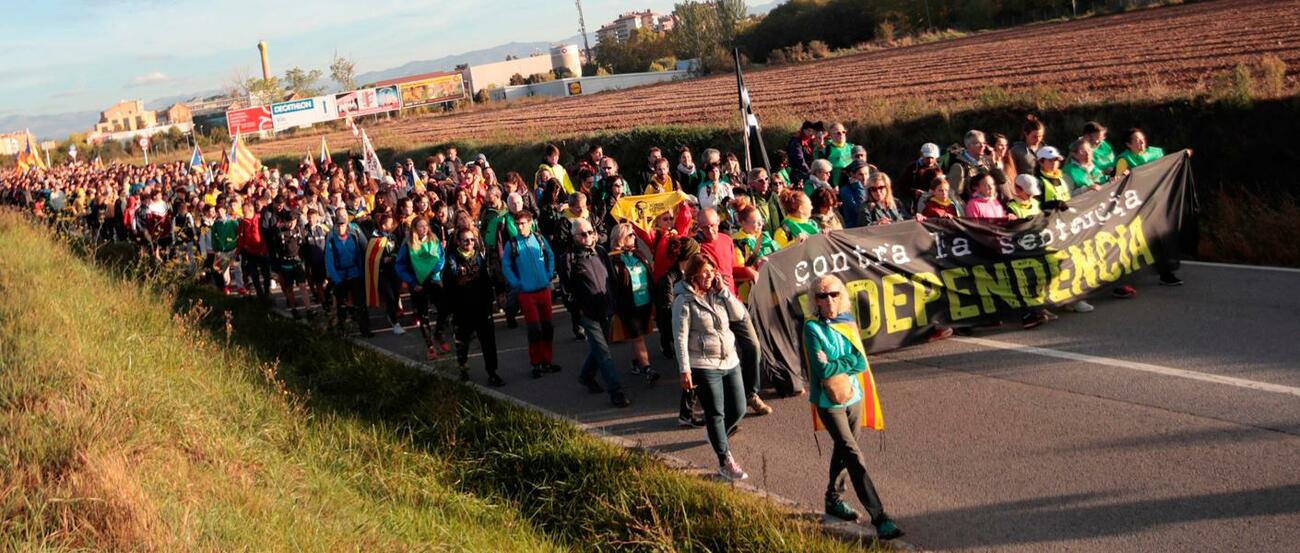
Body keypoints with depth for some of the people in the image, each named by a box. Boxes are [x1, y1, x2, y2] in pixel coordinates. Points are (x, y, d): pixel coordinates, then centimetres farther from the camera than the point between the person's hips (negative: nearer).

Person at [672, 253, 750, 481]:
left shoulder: (717, 294, 7)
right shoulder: (685, 300, -11)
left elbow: (739, 313, -2)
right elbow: (680, 337, -13)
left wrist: (723, 290, -9)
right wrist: (685, 370, -16)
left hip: (730, 361, 6)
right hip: (704, 366, -6)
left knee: (738, 410, 12)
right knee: (716, 414, 2)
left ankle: (716, 436, 40)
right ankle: (725, 462, 11)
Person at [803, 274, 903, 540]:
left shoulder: (848, 322, 1)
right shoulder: (813, 328, -14)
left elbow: (861, 364, -7)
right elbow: (822, 370, -21)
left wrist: (836, 365, -18)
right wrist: (850, 362, -13)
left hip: (854, 397, 6)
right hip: (829, 402, -6)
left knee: (842, 451, 20)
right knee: (856, 460, -9)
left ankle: (834, 500, 40)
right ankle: (880, 519, -10)